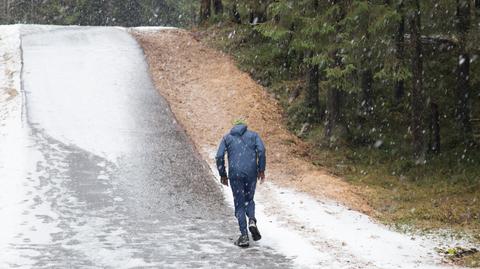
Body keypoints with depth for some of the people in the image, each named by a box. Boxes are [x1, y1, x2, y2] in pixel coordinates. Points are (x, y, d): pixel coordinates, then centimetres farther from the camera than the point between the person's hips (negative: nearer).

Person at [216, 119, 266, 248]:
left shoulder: (227, 137, 16)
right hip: (251, 172, 0)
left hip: (234, 173, 0)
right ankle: (252, 220, -9)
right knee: (249, 199, 20)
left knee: (239, 204, 8)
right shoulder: (253, 135, 15)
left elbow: (219, 156, 3)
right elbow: (261, 150, -3)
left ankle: (244, 236, 0)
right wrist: (261, 169, 1)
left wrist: (223, 174, 10)